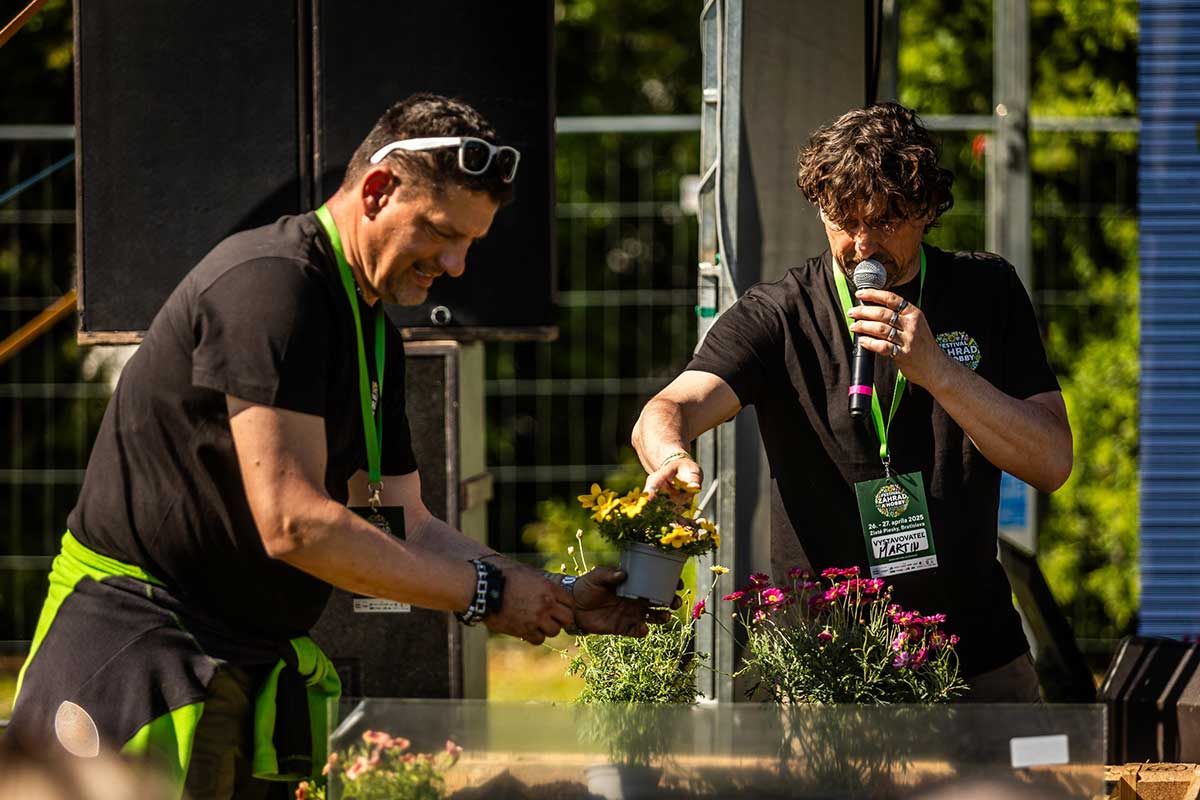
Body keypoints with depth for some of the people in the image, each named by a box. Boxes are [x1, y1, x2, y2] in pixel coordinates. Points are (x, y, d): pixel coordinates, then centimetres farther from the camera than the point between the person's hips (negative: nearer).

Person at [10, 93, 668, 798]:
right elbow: (293, 523, -23)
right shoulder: (271, 283, -17)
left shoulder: (375, 337, 16)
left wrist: (560, 599, 4)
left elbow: (405, 531, 17)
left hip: (252, 666, 10)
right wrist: (486, 593, -16)